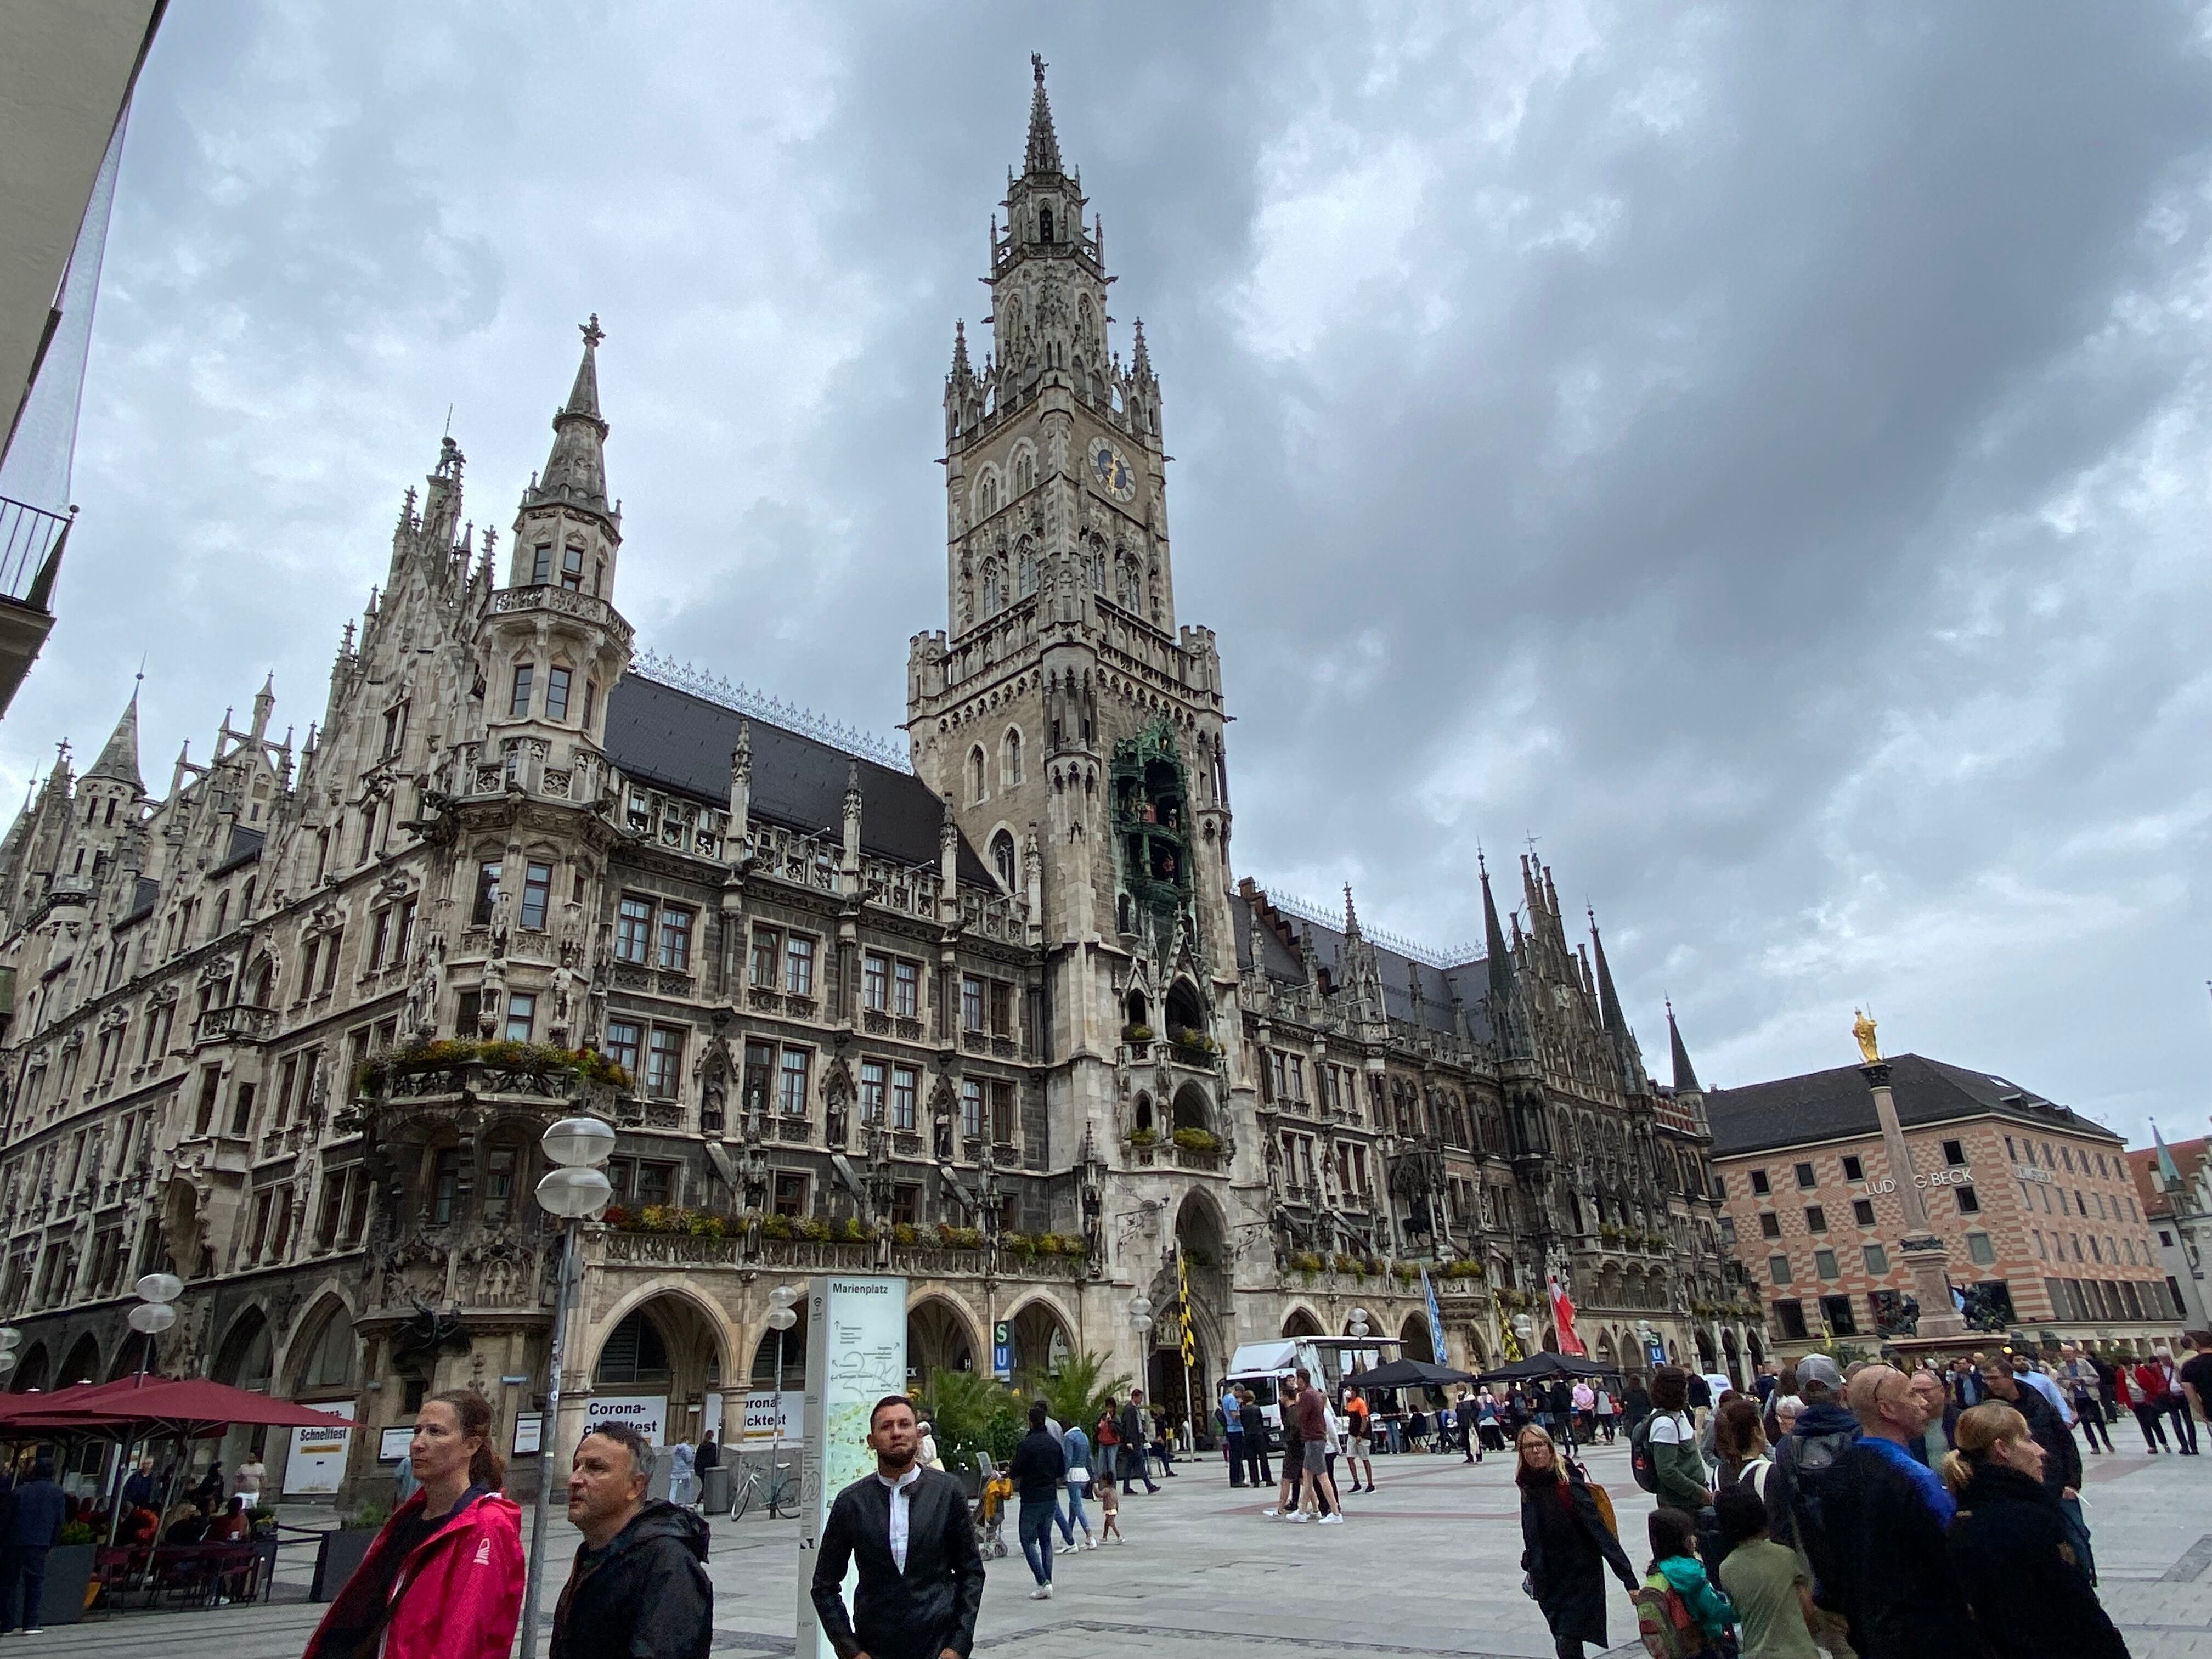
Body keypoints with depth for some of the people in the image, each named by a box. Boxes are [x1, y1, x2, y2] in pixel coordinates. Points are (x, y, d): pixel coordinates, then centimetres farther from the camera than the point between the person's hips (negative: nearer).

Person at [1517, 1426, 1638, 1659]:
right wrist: (1530, 1567, 23)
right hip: (1548, 1581, 6)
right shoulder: (1528, 1487, 1)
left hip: (1579, 1577, -6)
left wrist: (1628, 1578, -24)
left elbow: (1600, 1531, -21)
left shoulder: (1569, 1484, -18)